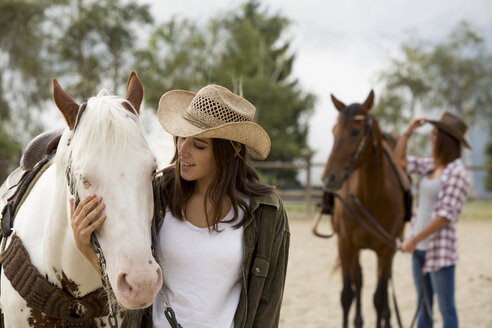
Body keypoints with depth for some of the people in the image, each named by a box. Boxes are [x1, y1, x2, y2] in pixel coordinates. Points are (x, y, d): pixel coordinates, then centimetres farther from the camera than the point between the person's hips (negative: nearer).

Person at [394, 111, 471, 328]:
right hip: (420, 248, 8)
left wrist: (415, 239, -19)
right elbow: (400, 160, 19)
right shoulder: (431, 166, 8)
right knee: (423, 305, 16)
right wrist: (409, 130, 7)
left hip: (440, 249, -8)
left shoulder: (457, 172, -15)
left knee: (446, 308, 2)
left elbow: (445, 215, -19)